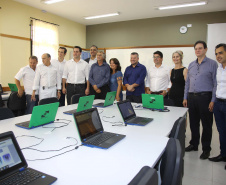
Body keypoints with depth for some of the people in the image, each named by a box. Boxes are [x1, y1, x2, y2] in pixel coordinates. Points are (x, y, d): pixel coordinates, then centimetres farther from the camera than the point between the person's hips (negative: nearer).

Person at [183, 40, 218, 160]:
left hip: (205, 97, -5)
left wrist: (213, 101, -12)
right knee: (193, 123, 13)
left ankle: (206, 149, 17)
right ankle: (194, 144, 29)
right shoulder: (191, 65, 14)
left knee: (206, 124, 4)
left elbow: (215, 83, -6)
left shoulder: (212, 64, -2)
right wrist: (185, 97, 11)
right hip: (192, 97, 5)